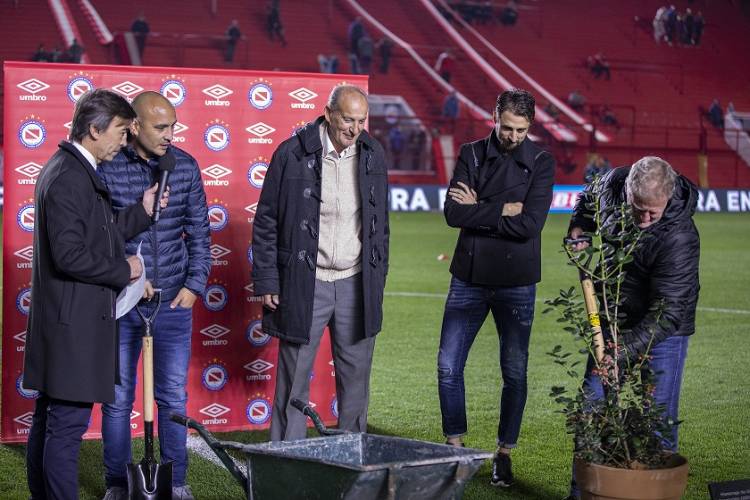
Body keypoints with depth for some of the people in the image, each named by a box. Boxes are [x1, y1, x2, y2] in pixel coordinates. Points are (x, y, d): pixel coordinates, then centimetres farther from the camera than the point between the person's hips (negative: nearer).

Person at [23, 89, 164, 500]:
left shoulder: (70, 169, 13)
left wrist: (142, 212, 14)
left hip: (62, 320, 11)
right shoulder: (68, 179, -19)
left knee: (48, 419, 16)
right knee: (68, 423, -5)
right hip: (74, 322, -11)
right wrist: (123, 271, -12)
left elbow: (97, 235, 16)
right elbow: (70, 256, -24)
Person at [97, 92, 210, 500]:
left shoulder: (185, 167, 1)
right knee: (117, 399, 7)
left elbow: (198, 232, 7)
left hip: (173, 302, 2)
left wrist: (195, 285, -1)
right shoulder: (107, 168, -7)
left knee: (174, 397, 8)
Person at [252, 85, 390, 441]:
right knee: (294, 380, 3)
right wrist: (266, 282, -6)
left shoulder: (372, 155, 6)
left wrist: (378, 277, 12)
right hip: (304, 285, -4)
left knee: (356, 378, 9)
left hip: (356, 286, 4)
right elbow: (266, 222, -3)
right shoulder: (292, 154, -7)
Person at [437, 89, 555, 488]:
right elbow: (453, 213, -10)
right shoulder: (471, 155, 2)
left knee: (514, 372, 4)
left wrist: (477, 210, -12)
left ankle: (504, 452, 18)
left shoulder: (540, 163, -3)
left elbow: (530, 224, -17)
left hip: (516, 283, -2)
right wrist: (503, 209, -14)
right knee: (448, 366, 2)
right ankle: (455, 444, 19)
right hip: (469, 278, 2)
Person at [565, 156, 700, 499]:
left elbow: (666, 314, -31)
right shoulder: (614, 182, -13)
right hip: (613, 320, 6)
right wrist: (578, 228, -4)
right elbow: (589, 197, 14)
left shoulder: (679, 238, -31)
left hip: (664, 332, -5)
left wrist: (624, 350, -38)